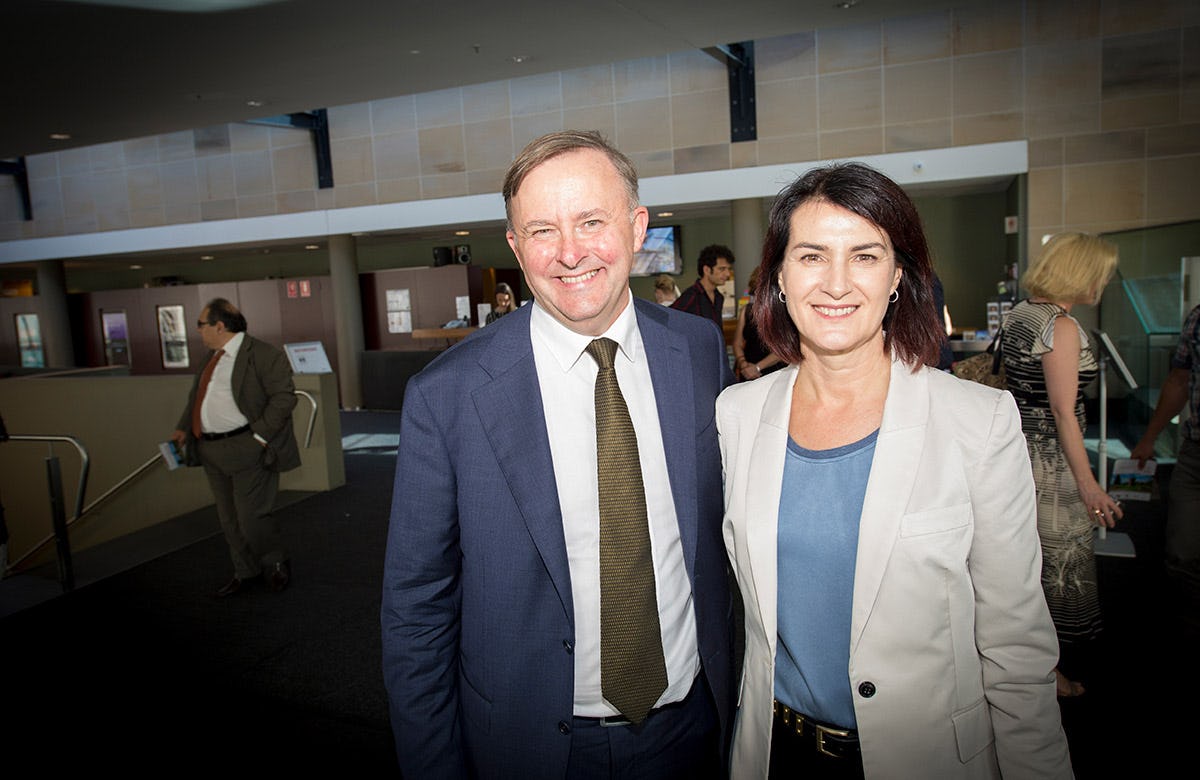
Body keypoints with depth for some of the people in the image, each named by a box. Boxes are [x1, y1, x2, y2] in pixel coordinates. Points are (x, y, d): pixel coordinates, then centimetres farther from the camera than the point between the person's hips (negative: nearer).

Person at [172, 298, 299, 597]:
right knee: (229, 519, 14)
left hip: (247, 450, -8)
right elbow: (196, 395, 26)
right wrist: (183, 428, 16)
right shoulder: (212, 356, 16)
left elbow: (284, 397, -17)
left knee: (252, 517, -5)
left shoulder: (265, 355, -12)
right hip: (212, 452, 8)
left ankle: (276, 564, 21)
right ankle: (245, 572, 30)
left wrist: (260, 436, -21)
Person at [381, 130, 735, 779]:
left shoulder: (703, 350, -7)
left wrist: (733, 669, 5)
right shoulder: (444, 397, -17)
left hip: (694, 721, 3)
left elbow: (724, 521, 4)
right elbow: (416, 611, -10)